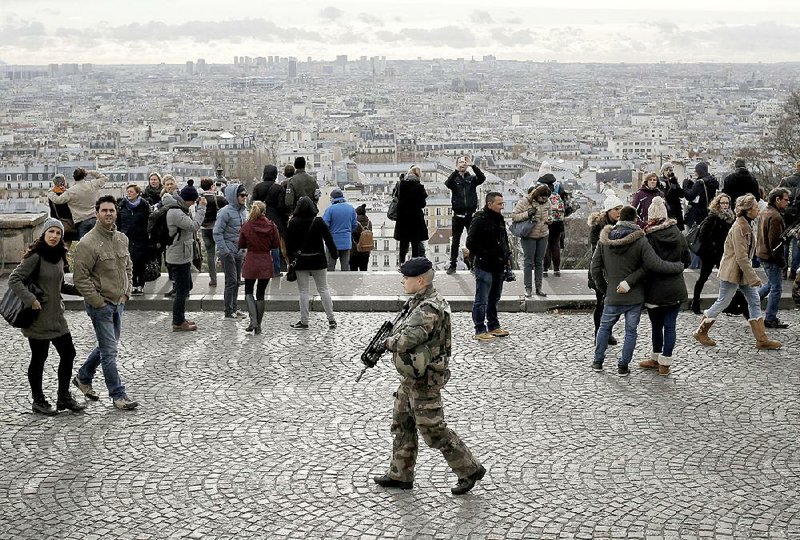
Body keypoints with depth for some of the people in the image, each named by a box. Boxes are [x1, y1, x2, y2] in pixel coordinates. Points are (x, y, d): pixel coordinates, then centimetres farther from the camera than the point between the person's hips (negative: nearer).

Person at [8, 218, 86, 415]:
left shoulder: (59, 256, 9)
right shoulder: (35, 256, -15)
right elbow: (14, 280, -18)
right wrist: (31, 300, -26)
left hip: (56, 316, 8)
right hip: (38, 317, -8)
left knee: (68, 354, 10)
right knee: (39, 358, 4)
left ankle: (64, 397, 22)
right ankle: (38, 401, 19)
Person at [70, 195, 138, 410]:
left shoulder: (122, 239, 6)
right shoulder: (88, 243, -16)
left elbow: (128, 267, 19)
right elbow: (80, 278, -16)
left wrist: (126, 292, 9)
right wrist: (97, 301, -16)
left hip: (119, 303, 8)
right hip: (100, 304, -7)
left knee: (107, 346, 19)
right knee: (109, 351, -3)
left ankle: (83, 377, 39)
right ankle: (118, 395, 6)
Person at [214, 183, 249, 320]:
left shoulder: (243, 211, 10)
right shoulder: (226, 212, -14)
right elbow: (217, 233, -16)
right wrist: (225, 251, -19)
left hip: (239, 252, 8)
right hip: (228, 252, -8)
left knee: (237, 281, 12)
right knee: (231, 281, -7)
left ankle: (233, 309, 22)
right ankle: (228, 312, -1)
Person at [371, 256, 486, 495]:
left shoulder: (430, 309, -26)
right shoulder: (420, 301, 6)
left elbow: (405, 340, -31)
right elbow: (407, 330, 19)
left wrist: (388, 342, -11)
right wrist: (394, 335, -1)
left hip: (423, 380, -10)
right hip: (411, 377, 10)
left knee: (433, 430, 0)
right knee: (402, 424, 17)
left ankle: (470, 469, 13)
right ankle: (400, 475, 29)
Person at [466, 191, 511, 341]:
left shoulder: (499, 219, 12)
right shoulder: (479, 220, -15)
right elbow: (471, 244, -18)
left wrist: (506, 253, 10)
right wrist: (487, 255, -20)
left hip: (498, 267, 9)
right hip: (484, 267, -9)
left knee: (494, 298, 18)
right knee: (481, 300, -2)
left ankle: (494, 326, 29)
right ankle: (480, 330, 4)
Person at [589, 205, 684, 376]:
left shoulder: (604, 239, -2)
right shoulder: (640, 241, -15)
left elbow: (595, 268, 2)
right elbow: (656, 265, -20)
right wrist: (679, 266, -6)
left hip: (612, 296, 2)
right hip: (635, 297, -2)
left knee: (604, 327, 19)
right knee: (631, 331, 10)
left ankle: (598, 361, 24)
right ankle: (623, 366, 13)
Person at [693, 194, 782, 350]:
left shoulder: (747, 224, 8)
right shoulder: (739, 227, -22)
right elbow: (741, 257, -24)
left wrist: (751, 275, 21)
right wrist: (753, 278, -23)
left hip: (743, 272, 10)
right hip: (732, 272, -9)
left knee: (754, 301, 7)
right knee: (722, 302, 2)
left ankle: (762, 340, 12)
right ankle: (700, 332, 18)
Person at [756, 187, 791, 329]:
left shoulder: (764, 212, 10)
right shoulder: (775, 217, -21)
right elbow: (774, 241, -24)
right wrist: (781, 260, -18)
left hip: (761, 253, 10)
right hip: (771, 257, -9)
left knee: (771, 283, 25)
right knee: (776, 288, 1)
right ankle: (770, 319, 7)